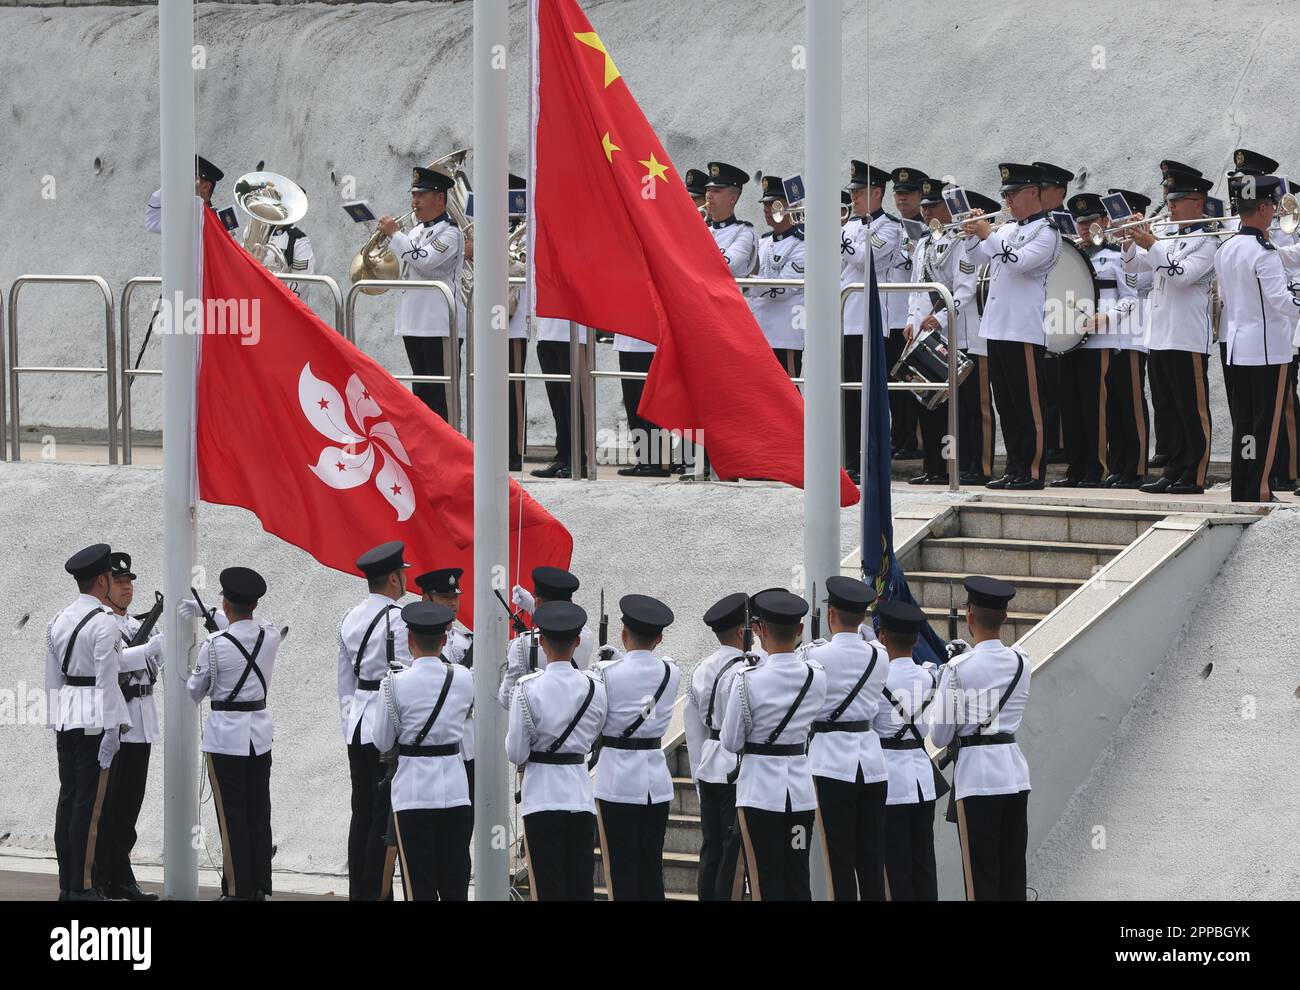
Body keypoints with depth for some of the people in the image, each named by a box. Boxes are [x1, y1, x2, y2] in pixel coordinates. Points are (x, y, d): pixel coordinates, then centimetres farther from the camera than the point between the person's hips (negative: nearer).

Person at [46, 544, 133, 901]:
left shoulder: (57, 621, 10)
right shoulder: (104, 624, -13)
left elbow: (53, 678, 14)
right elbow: (107, 680, -15)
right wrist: (111, 731, -13)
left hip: (65, 718, 8)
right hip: (95, 718, -7)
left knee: (67, 798, 9)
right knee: (88, 803, -5)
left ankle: (66, 884, 12)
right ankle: (81, 887, -5)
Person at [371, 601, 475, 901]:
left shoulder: (396, 683, -11)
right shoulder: (463, 678, -1)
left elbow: (382, 742, -3)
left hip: (414, 792, -3)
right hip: (455, 790, 3)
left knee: (419, 886, 1)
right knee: (455, 880, 10)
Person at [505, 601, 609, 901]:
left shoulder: (528, 688, -13)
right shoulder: (594, 687, -2)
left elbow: (516, 754, -8)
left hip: (542, 795, -3)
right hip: (581, 794, 3)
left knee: (548, 887, 1)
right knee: (582, 886, 7)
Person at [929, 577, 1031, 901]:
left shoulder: (958, 668, -11)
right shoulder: (1020, 661, 4)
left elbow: (941, 735, -7)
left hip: (976, 773, -5)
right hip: (1015, 771, 5)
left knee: (981, 874, -2)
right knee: (1013, 869, 9)